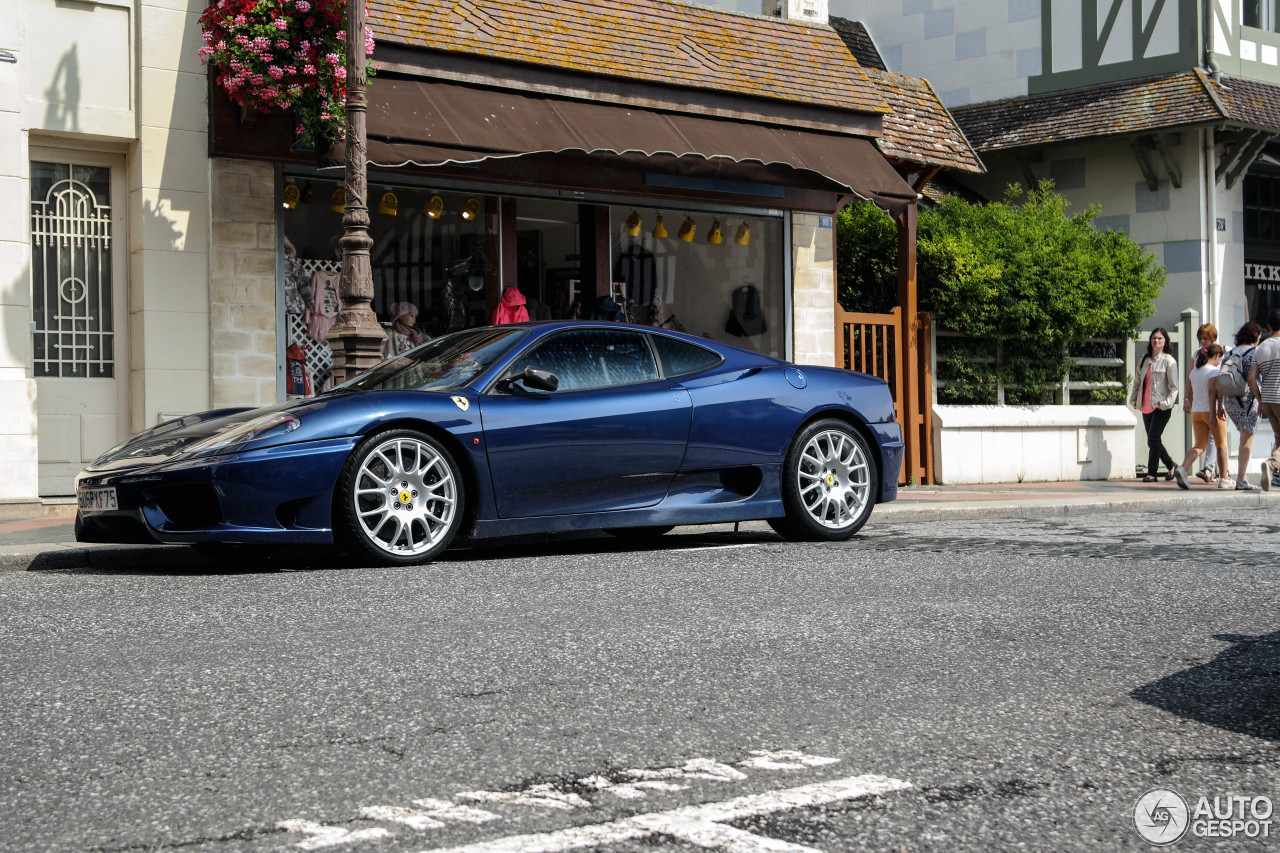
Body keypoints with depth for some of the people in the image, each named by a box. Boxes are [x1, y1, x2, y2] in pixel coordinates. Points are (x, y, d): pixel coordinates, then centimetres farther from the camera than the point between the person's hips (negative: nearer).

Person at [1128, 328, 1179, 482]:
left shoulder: (1168, 361, -2)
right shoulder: (1144, 360, 15)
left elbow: (1174, 386, -5)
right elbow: (1137, 381, 22)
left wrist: (1167, 402, -15)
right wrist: (1133, 399, 14)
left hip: (1162, 407, -7)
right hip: (1146, 406, 7)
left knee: (1153, 439, -13)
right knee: (1154, 440, 10)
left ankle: (1151, 473, -8)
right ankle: (1171, 466, 27)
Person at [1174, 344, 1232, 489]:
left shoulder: (1194, 371, 11)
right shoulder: (1214, 371, -11)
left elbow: (1189, 394, 16)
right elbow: (1212, 393, -19)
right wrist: (1213, 414, -21)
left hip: (1196, 412, 6)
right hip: (1211, 411, -6)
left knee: (1200, 446, 6)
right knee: (1221, 445, 9)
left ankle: (1182, 468, -19)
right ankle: (1224, 480, 14)